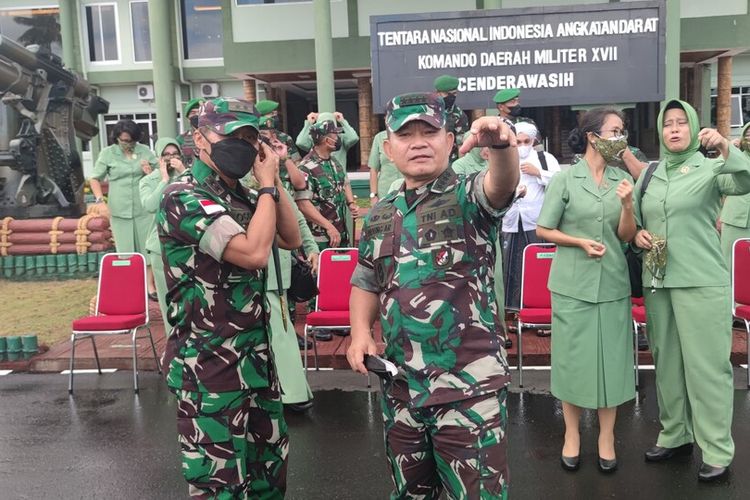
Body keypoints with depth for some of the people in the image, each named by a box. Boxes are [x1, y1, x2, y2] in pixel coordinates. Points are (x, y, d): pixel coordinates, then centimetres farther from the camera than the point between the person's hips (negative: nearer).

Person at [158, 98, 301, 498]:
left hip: (256, 353, 9)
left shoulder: (240, 197, 10)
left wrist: (272, 181, 3)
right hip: (210, 364, -9)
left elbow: (292, 239, 13)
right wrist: (266, 185, -14)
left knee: (271, 464, 21)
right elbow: (254, 252, -27)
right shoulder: (184, 198, -17)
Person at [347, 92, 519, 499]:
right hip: (400, 385, 5)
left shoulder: (468, 196, -6)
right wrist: (360, 331, 0)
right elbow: (366, 283, 17)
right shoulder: (380, 216, 8)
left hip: (469, 384, -5)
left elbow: (502, 184, -29)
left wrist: (501, 144, -50)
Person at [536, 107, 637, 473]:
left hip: (613, 284, 3)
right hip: (573, 283, -3)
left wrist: (627, 204, -12)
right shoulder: (565, 178, -4)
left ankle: (606, 437, 20)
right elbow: (543, 230, -2)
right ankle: (572, 434, 20)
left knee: (611, 357, 6)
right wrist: (581, 242, -14)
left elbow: (626, 235, 5)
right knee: (573, 357, 5)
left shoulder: (622, 179, 6)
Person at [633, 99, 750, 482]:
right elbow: (633, 217, 21)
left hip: (702, 281, -5)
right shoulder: (650, 174, 12)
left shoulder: (710, 168, -1)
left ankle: (717, 450, 8)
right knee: (666, 360, 12)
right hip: (657, 281, 5)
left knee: (707, 364, -2)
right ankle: (675, 434, 27)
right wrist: (637, 233, 0)